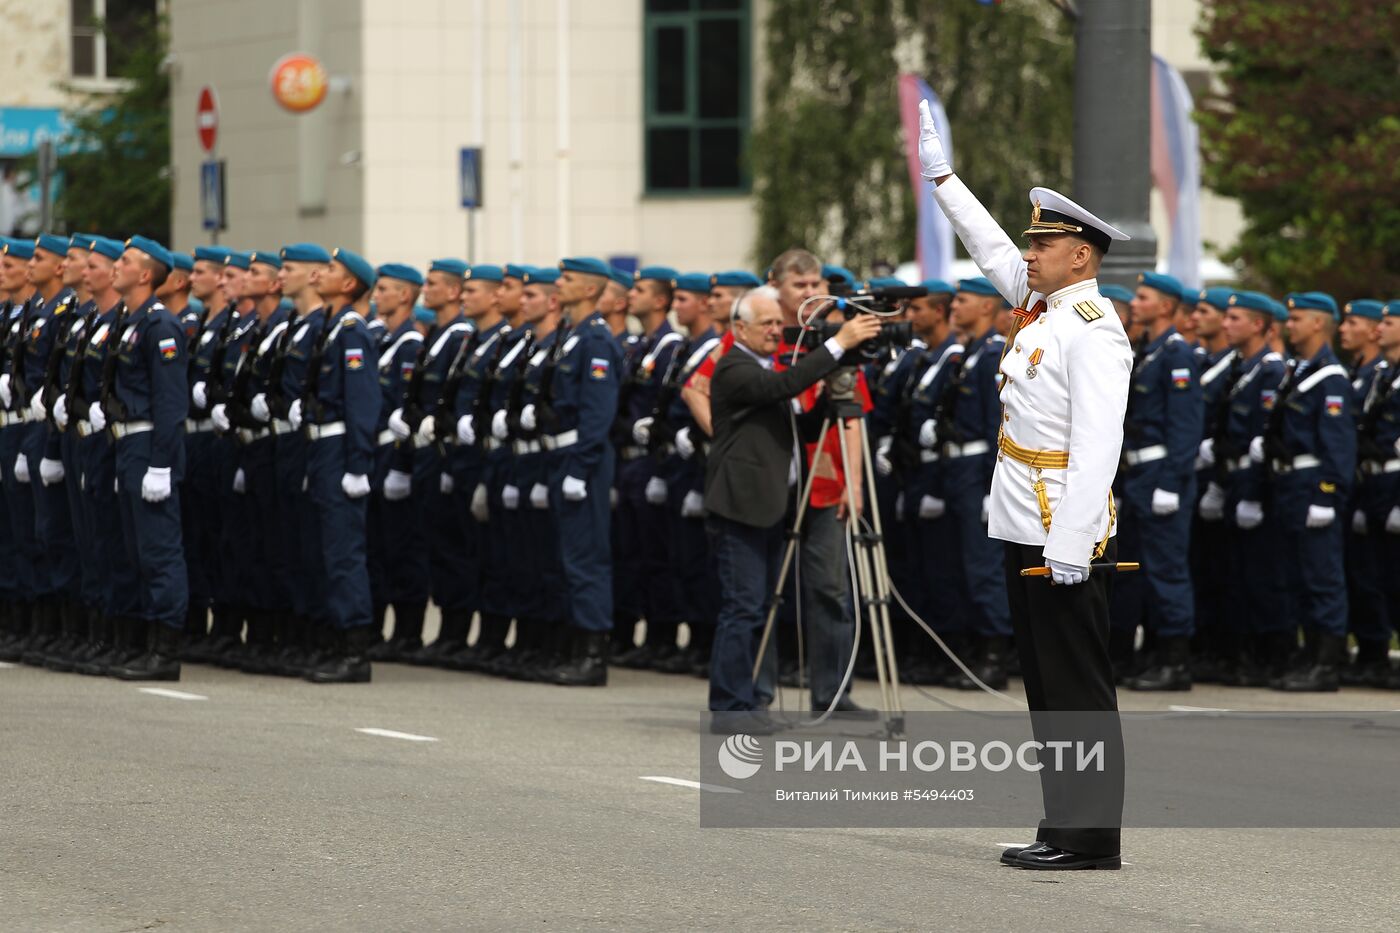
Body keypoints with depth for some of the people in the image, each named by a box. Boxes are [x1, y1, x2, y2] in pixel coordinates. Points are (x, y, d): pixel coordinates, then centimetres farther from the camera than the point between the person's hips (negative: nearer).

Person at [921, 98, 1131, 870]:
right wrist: (938, 173, 36)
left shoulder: (1092, 329, -15)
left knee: (1076, 689, -6)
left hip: (1064, 538, -10)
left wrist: (1069, 546, -25)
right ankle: (1066, 826, 15)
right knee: (1047, 688, 11)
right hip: (1025, 531, 10)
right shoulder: (1039, 305, 12)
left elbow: (1097, 446, -21)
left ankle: (1090, 836, -5)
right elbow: (992, 250, 31)